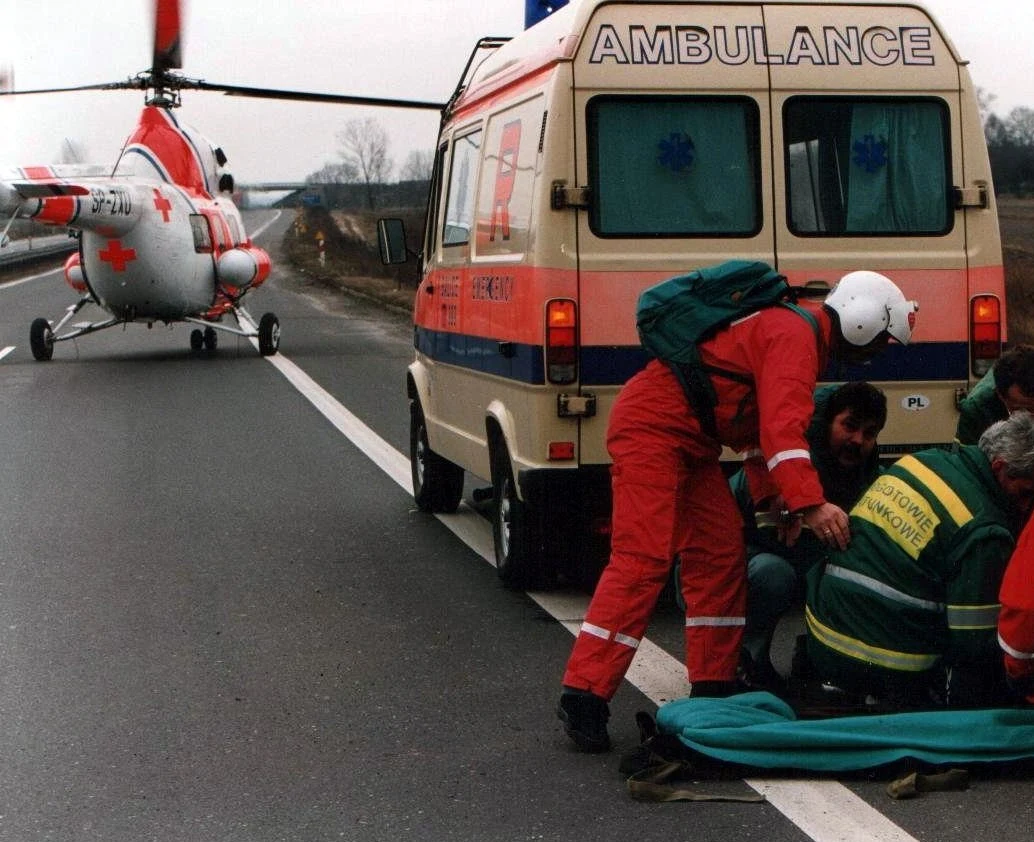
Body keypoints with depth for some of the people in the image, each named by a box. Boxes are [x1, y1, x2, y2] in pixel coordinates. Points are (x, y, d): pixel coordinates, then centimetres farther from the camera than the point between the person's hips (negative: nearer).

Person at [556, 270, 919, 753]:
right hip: (651, 426, -11)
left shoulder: (801, 335, 17)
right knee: (643, 558, -16)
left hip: (691, 442, 11)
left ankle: (713, 688, 14)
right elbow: (781, 426, -30)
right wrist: (811, 503, -37)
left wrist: (775, 497, 14)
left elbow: (764, 421, 23)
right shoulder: (794, 335, -17)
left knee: (719, 557, 8)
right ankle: (584, 696, -16)